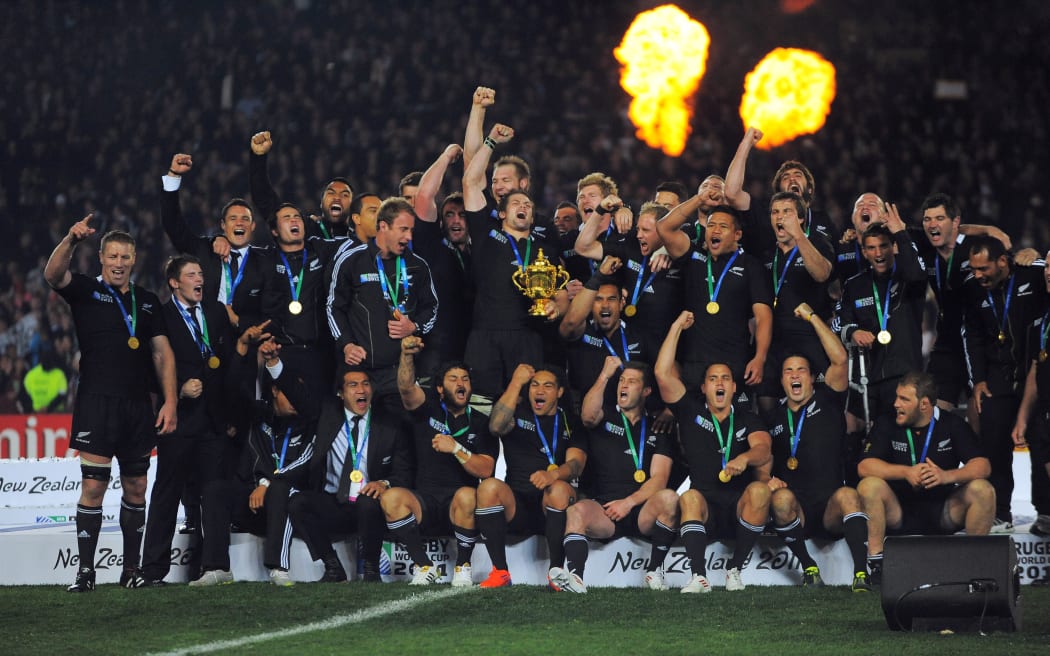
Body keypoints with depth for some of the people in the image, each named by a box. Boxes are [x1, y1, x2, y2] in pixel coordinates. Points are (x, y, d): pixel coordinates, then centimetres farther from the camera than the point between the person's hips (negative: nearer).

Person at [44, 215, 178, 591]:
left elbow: (162, 353, 11)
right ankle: (85, 571, -6)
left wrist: (170, 402, 1)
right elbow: (53, 275, -17)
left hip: (139, 407, 4)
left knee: (136, 488, 6)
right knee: (93, 486, -9)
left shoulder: (148, 302, 14)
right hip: (97, 403, -4)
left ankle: (131, 569, 13)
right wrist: (71, 240, -35)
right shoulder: (85, 291, 4)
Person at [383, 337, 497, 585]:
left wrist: (456, 448, -18)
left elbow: (485, 469, -4)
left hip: (457, 509, -1)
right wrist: (407, 355, -31)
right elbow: (406, 387, -12)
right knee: (391, 497, -29)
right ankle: (424, 566, -15)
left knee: (467, 495, -36)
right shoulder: (428, 409, 10)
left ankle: (463, 567, -14)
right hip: (424, 505, 1)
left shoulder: (481, 423, 8)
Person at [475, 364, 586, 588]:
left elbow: (576, 464, -4)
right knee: (489, 486, -31)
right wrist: (516, 383, -8)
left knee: (559, 489, -35)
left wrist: (553, 475, -27)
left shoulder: (571, 423, 13)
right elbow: (496, 426, -11)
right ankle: (500, 571, -25)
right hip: (516, 507, 1)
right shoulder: (517, 413, 14)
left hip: (551, 509, -1)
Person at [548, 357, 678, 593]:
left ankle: (654, 571, -19)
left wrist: (629, 502, -10)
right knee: (577, 510, -32)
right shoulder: (606, 415, 17)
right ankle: (574, 578, -51)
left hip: (642, 512, 1)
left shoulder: (656, 428, 16)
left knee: (669, 498, -30)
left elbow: (659, 478, 4)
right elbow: (588, 416, -10)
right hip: (603, 510, -1)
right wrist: (605, 375, -11)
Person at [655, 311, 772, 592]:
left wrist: (745, 458, -33)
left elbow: (763, 449, -8)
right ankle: (699, 577, -43)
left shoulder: (748, 421, 13)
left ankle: (734, 569, -22)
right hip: (705, 511, 0)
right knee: (690, 496, -33)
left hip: (740, 509, 1)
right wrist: (677, 327, 6)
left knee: (760, 490, -31)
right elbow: (663, 373, 3)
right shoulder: (691, 413, 14)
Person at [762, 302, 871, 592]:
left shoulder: (826, 401, 10)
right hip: (794, 514, 2)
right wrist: (767, 480, -3)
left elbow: (839, 358, -3)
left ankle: (861, 573, -44)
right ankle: (809, 568, -18)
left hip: (830, 511, -2)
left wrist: (811, 316, 2)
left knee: (847, 495, -35)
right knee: (781, 498, -33)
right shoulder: (773, 418, 18)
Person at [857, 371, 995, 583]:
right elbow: (864, 466, -14)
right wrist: (906, 472, -29)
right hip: (899, 513, 0)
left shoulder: (953, 425, 0)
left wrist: (947, 476, -31)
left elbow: (982, 466, -12)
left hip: (943, 513, 0)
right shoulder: (887, 424, 0)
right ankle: (876, 563, -20)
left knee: (983, 490, -24)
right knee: (869, 486, -27)